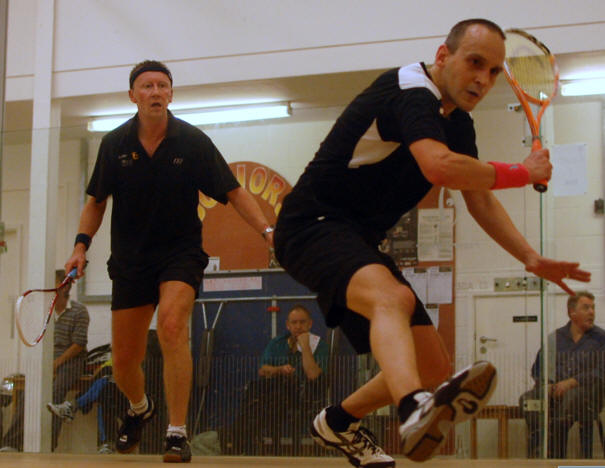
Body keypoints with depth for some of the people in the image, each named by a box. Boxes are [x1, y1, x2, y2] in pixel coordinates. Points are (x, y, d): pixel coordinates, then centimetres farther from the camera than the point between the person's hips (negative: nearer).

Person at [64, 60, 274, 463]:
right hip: (130, 259, 3)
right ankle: (140, 408, 41)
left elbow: (233, 192, -6)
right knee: (124, 360, 4)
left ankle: (177, 433, -22)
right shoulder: (114, 144, -1)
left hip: (181, 251, -2)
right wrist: (82, 244, -2)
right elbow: (96, 202, 12)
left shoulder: (193, 141, -7)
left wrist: (267, 229, -19)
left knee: (172, 326, -30)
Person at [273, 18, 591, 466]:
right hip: (313, 224, -9)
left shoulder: (458, 123, 13)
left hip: (361, 243, 9)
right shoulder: (410, 89, -16)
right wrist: (523, 173, -20)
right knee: (393, 298, -39)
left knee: (433, 366, 6)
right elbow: (439, 166, -33)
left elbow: (479, 200, 19)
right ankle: (415, 411, -64)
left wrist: (532, 258, 7)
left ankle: (337, 422, 27)